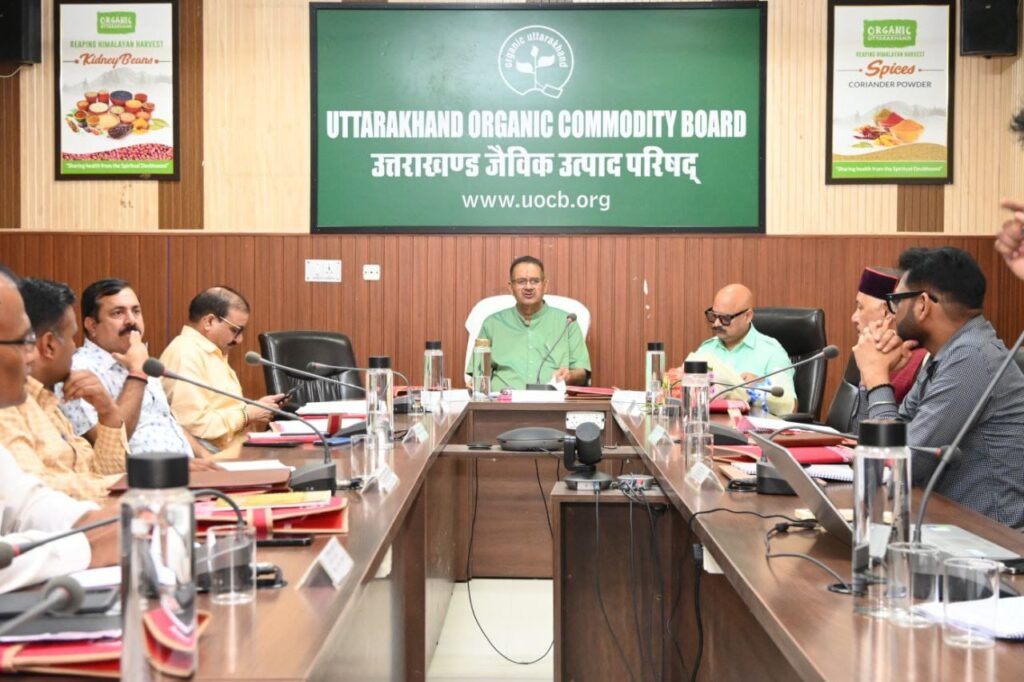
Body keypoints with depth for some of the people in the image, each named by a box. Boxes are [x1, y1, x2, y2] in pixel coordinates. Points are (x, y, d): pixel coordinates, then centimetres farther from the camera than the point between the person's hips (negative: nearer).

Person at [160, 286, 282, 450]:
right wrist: (246, 414, -13)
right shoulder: (186, 354, -15)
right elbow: (194, 424, -23)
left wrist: (255, 408, 4)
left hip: (235, 448, 10)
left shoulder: (213, 352, 18)